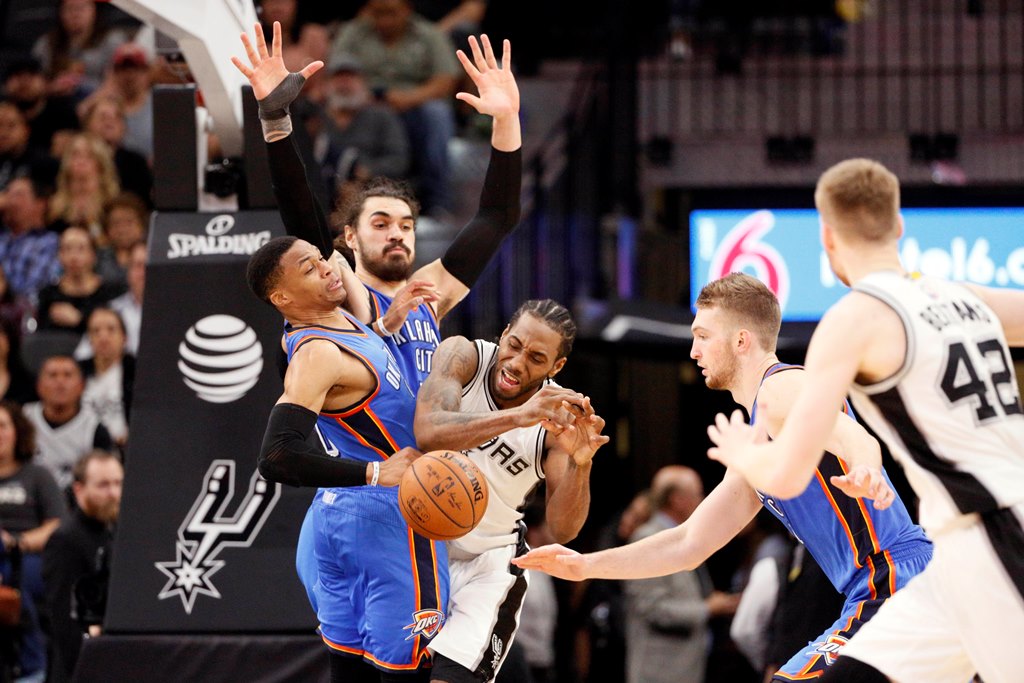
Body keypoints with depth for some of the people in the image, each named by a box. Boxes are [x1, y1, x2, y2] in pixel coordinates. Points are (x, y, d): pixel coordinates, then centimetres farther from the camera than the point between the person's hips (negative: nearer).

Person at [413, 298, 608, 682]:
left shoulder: (560, 416, -15)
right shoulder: (463, 356, -18)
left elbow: (562, 531, -19)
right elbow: (428, 433, -37)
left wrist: (580, 464, -38)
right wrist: (517, 417, -49)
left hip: (487, 562, -1)